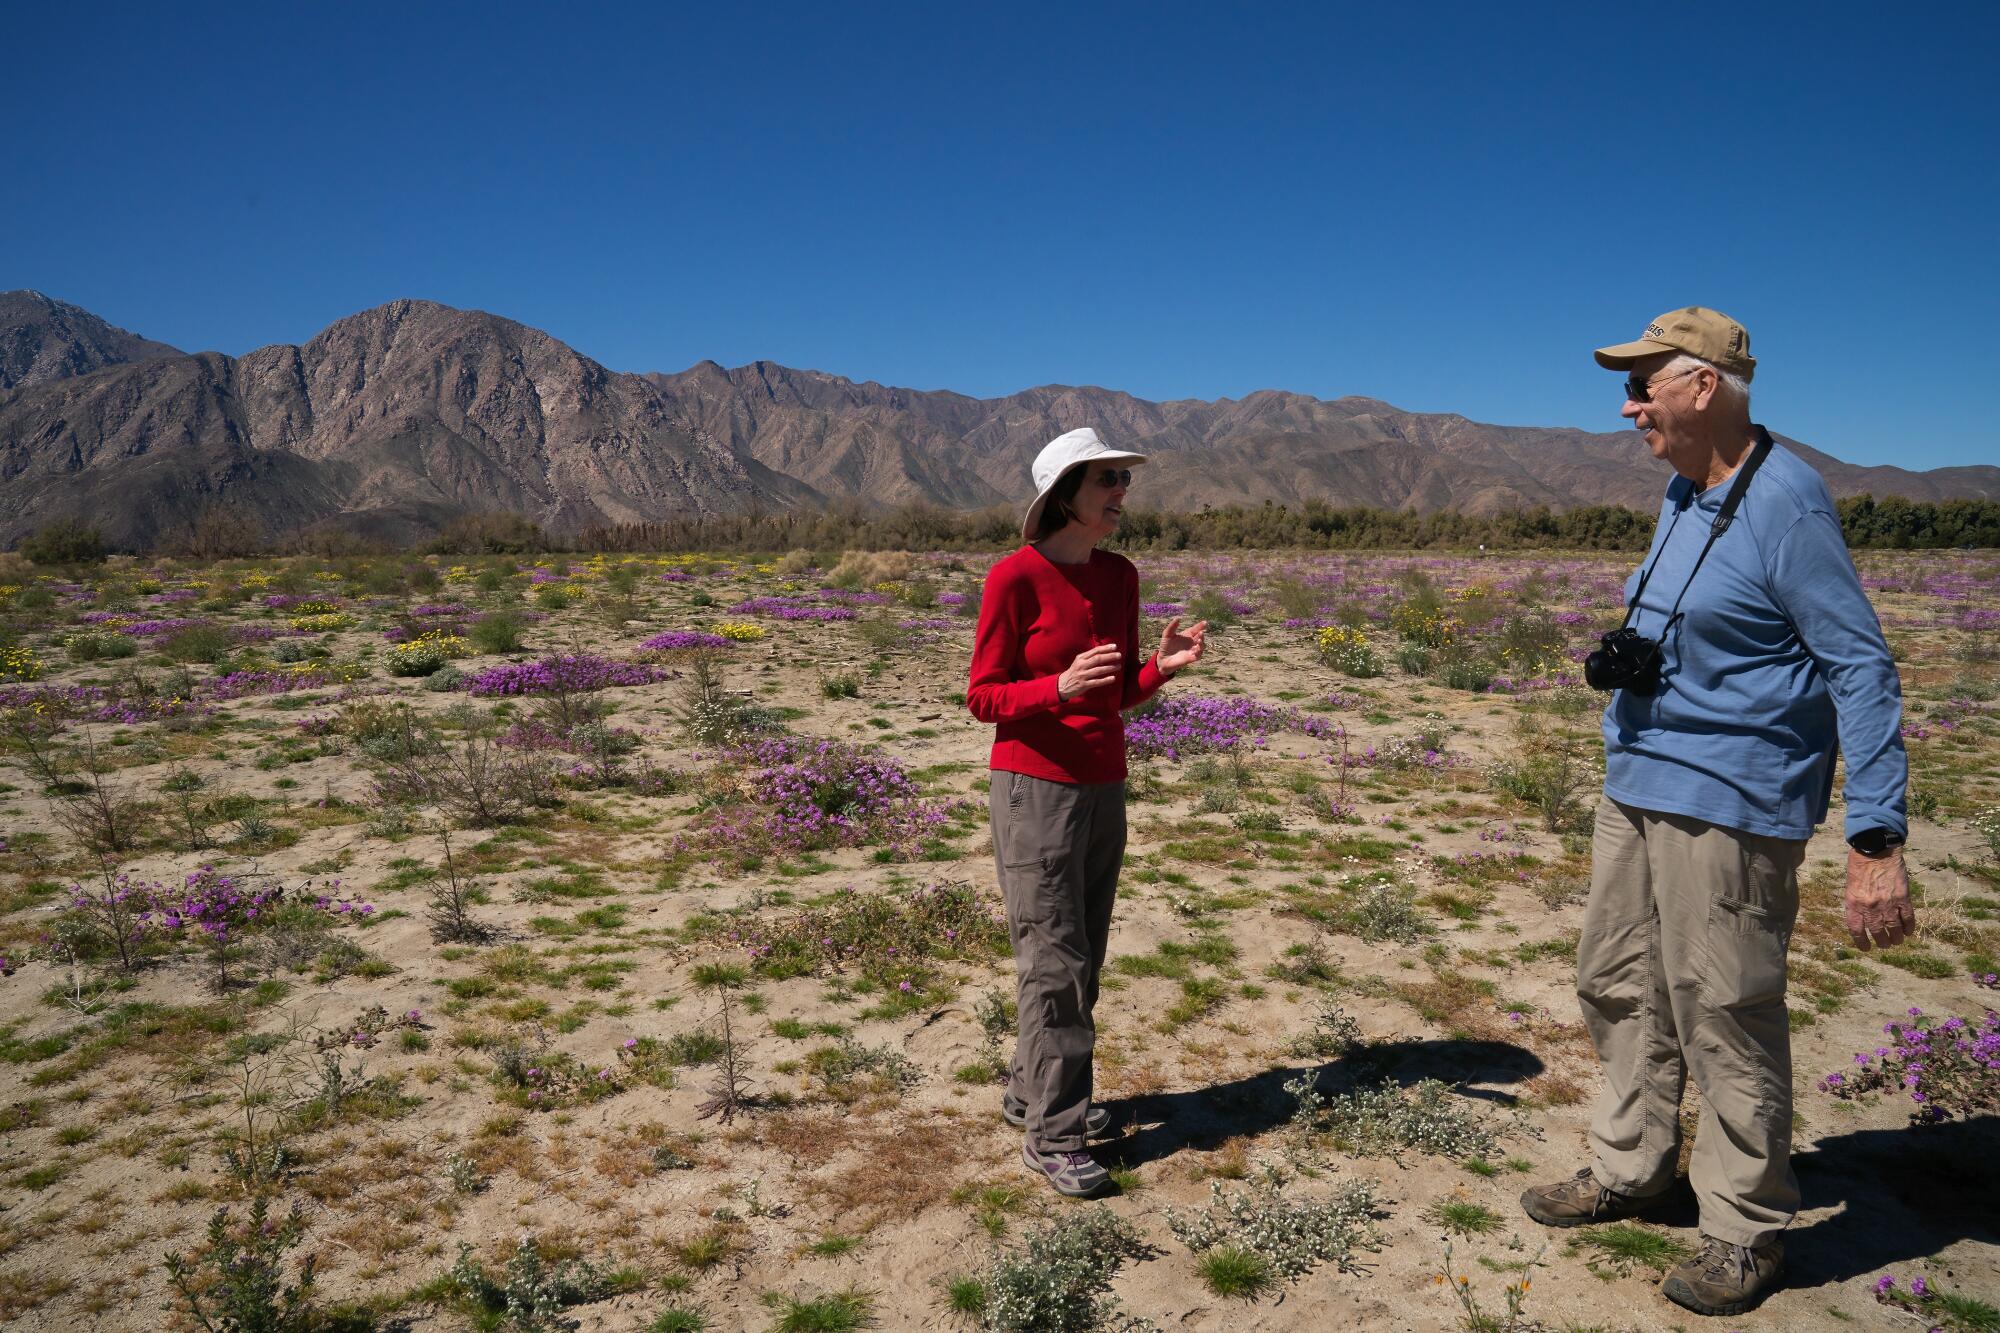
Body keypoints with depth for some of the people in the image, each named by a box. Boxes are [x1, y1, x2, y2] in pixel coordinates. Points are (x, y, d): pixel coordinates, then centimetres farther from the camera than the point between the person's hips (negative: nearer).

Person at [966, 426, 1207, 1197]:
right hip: (1034, 791, -7)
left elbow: (1120, 695, 12)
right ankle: (1051, 1137, 8)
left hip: (1103, 791, 7)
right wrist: (1061, 687, -27)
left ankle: (1032, 1094, 31)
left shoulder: (1120, 577, 6)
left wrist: (1164, 665, -9)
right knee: (1054, 965, -4)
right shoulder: (1014, 577, -14)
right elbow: (983, 698, -10)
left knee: (1081, 958, 14)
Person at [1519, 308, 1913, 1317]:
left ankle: (1746, 1233, 19)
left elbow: (1863, 668, -18)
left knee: (1725, 1016, 1)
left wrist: (1877, 841, -21)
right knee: (1619, 985, 17)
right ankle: (1628, 1169, 35)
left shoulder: (1784, 502, -16)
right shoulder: (1683, 494, 11)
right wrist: (1626, 659, 9)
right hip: (1637, 782, 9)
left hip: (1727, 801, -9)